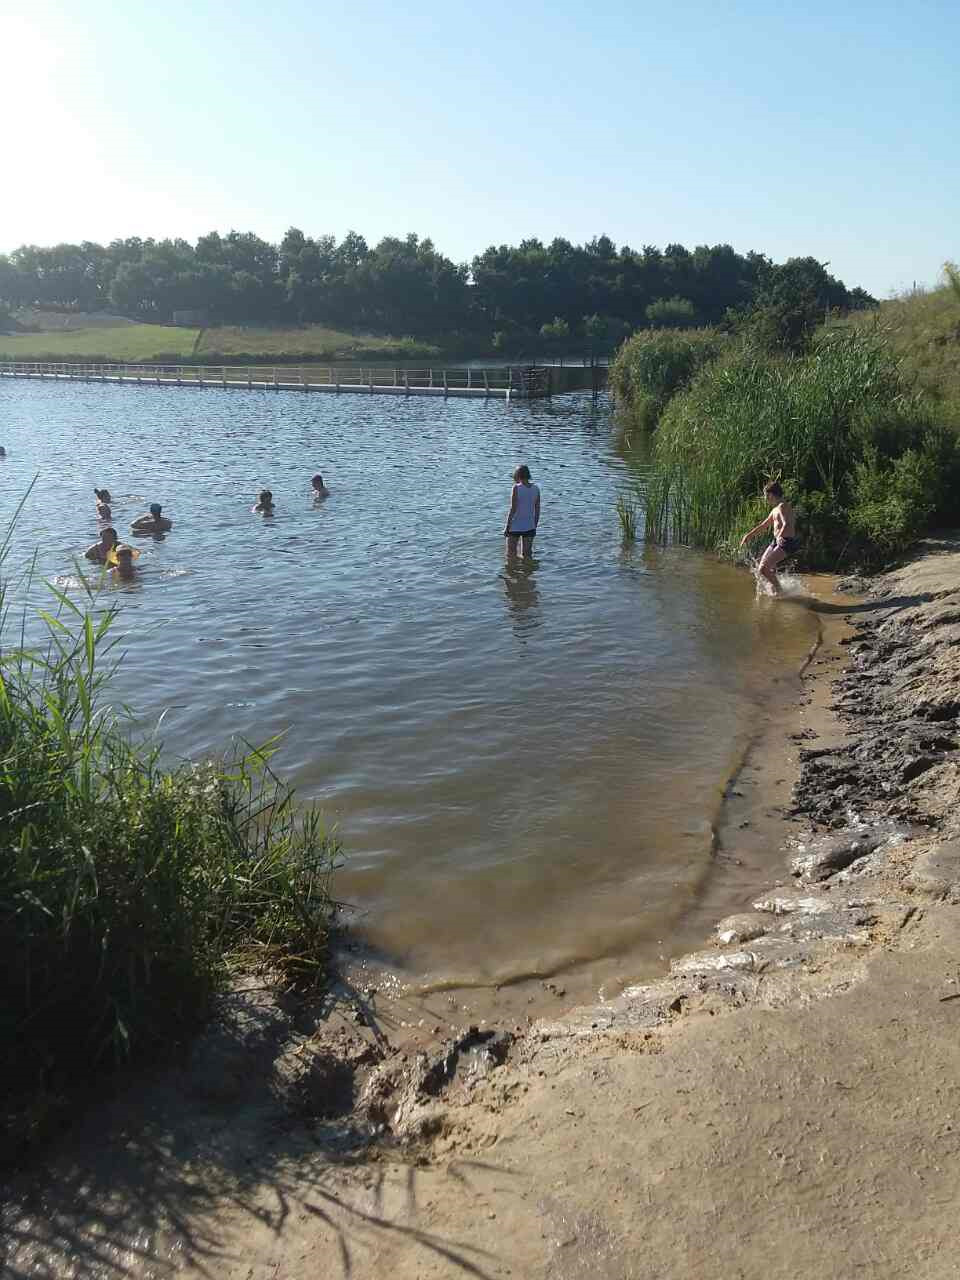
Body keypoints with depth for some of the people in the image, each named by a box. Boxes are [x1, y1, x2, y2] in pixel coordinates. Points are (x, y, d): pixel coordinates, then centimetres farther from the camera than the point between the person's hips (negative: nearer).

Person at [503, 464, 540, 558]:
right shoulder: (535, 488, 2)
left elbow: (513, 509, -15)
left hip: (515, 527, -5)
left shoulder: (516, 488, -13)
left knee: (511, 555, 6)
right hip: (529, 527, 5)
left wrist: (506, 527, -8)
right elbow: (537, 510, 7)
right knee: (527, 555, 15)